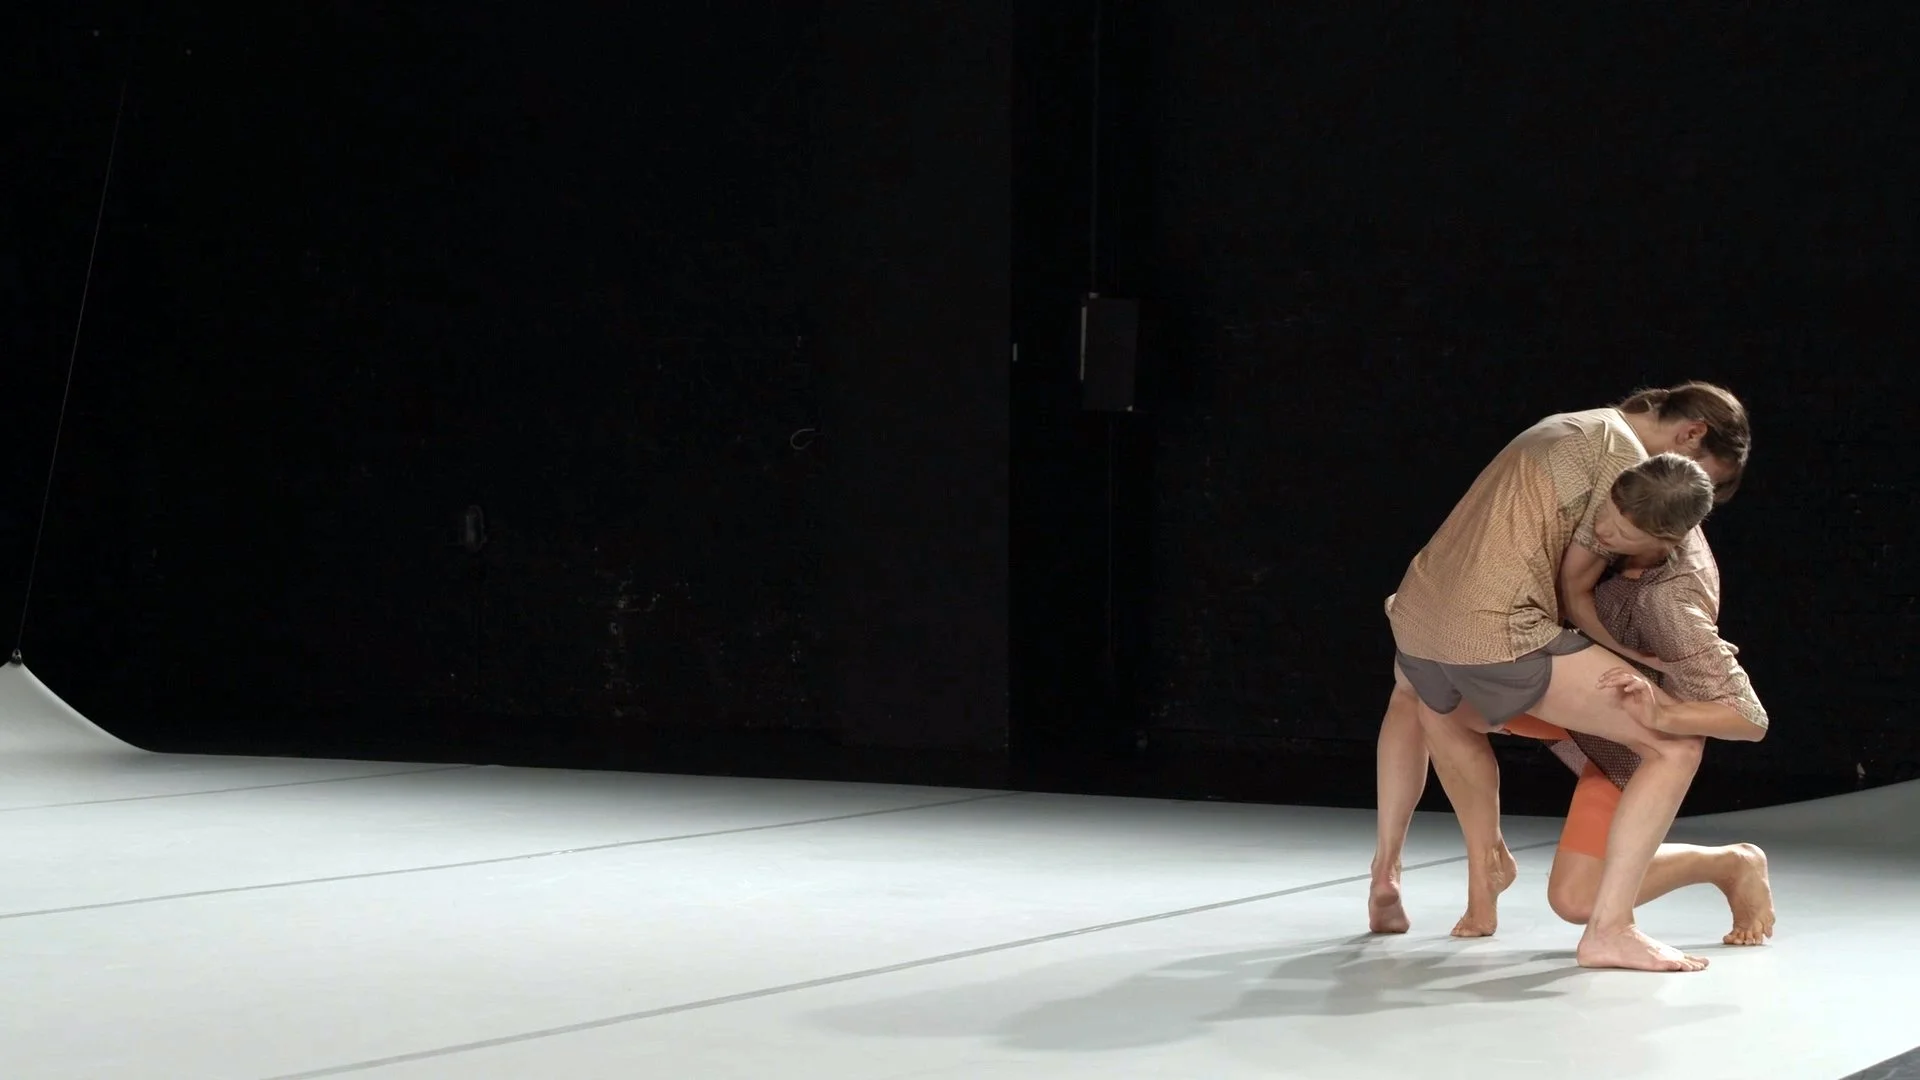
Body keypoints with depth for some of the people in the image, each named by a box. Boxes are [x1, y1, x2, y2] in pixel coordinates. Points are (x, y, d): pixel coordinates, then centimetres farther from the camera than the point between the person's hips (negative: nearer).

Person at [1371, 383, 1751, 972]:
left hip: (1416, 619, 9)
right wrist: (1635, 659, 13)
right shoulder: (1628, 456, -1)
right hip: (1498, 634, -9)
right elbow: (1574, 587, 1)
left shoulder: (1572, 430, 25)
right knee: (1678, 743, -3)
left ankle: (1386, 869, 39)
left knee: (1416, 697, 45)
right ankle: (1610, 928, -11)